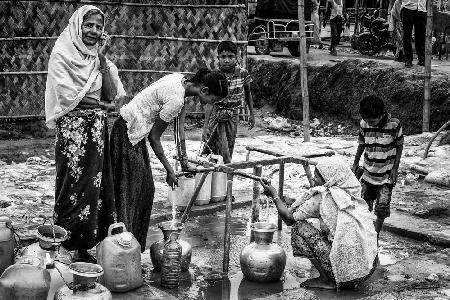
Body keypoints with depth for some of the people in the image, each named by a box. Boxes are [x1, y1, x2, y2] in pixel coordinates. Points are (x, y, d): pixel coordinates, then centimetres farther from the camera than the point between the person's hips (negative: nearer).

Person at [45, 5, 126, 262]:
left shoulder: (102, 58, 14)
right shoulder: (62, 54, -2)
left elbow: (111, 95, 2)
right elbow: (68, 95, -11)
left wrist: (102, 59, -5)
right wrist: (102, 104, -3)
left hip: (97, 130, 5)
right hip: (72, 129, -5)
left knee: (97, 186, 3)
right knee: (75, 186, -4)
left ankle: (86, 246, 10)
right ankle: (73, 246, 3)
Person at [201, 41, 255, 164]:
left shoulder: (242, 73, -8)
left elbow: (248, 94, 10)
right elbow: (209, 104, -19)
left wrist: (252, 114, 12)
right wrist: (205, 127, -25)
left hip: (233, 117, 3)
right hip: (217, 116, -3)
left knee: (229, 147, 7)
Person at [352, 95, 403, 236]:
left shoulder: (394, 125, -17)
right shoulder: (363, 124, -9)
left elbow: (399, 146, -4)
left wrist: (395, 168, -8)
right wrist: (355, 163, 12)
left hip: (387, 174, -3)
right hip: (369, 172, 3)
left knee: (382, 208, -5)